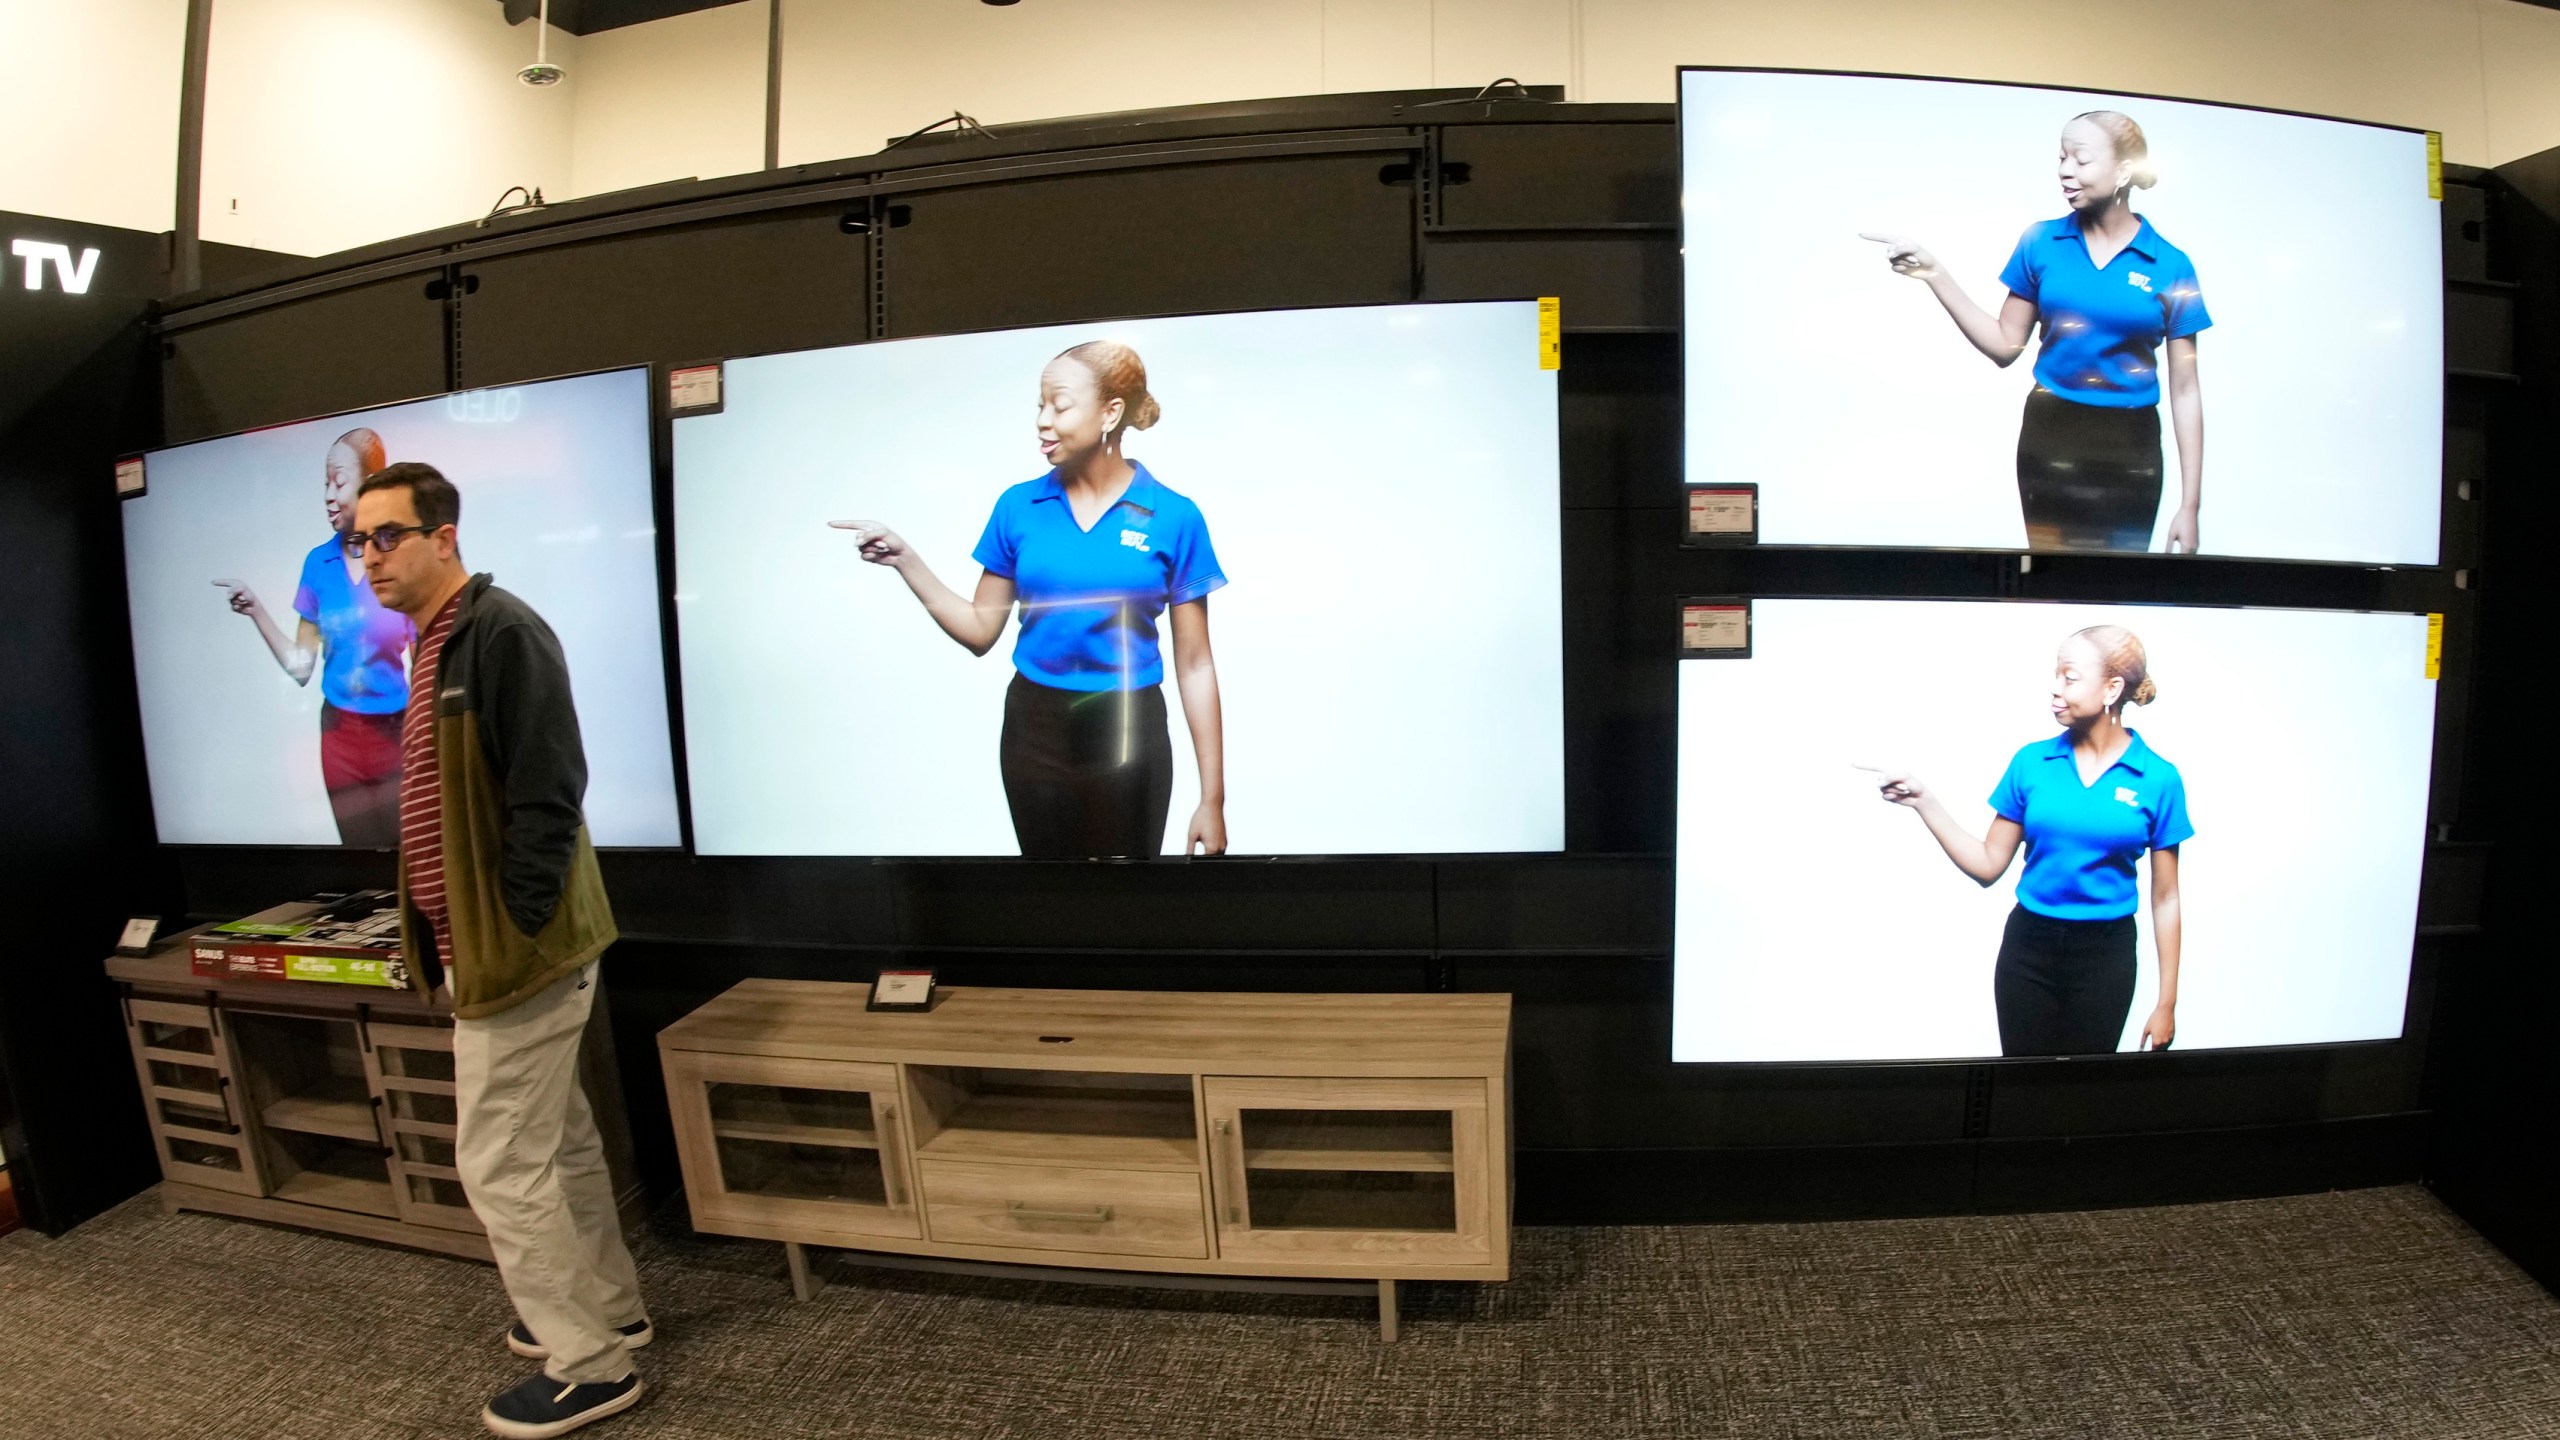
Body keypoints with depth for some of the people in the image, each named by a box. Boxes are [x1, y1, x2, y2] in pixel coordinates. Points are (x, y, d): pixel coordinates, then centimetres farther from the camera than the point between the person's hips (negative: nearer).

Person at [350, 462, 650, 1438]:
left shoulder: (501, 633, -17)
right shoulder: (434, 643, 13)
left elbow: (547, 799, -23)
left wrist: (506, 937, -21)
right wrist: (452, 936, 16)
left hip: (513, 950, -10)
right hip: (483, 944, 10)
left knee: (499, 1165, -1)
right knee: (559, 1142, 19)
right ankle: (608, 1311, 35)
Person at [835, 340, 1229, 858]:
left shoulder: (1173, 518, -7)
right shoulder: (1018, 507, 2)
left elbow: (1194, 665, -5)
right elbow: (980, 631, 8)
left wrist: (1212, 798, -7)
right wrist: (905, 560, -4)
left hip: (1127, 739, -3)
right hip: (1033, 734, 3)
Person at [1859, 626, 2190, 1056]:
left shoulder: (2159, 779, -6)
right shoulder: (2031, 763, -1)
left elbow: (2165, 897, -1)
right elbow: (1988, 866, 1)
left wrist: (2167, 1003, 0)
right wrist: (1925, 801, -10)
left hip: (2105, 956, -1)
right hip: (2029, 948, 1)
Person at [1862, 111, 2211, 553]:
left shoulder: (2170, 265, -2)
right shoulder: (2042, 242, 2)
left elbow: (2184, 390, -1)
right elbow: (2005, 346, 5)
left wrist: (2189, 505, -4)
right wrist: (1933, 272, -4)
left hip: (2129, 450, -1)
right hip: (2049, 438, 1)